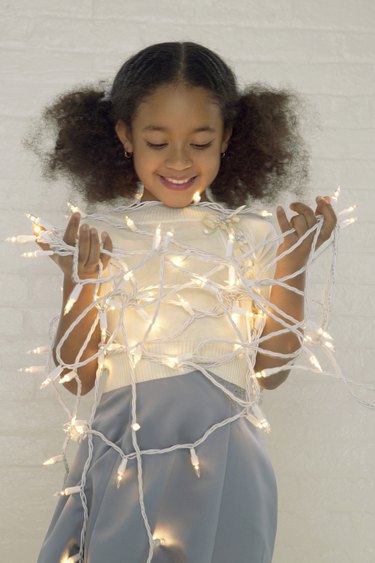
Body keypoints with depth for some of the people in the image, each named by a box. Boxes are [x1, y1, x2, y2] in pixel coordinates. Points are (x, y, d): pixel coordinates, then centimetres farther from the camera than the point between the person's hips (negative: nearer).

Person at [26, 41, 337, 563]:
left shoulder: (252, 236, 4)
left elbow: (271, 370, 3)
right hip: (125, 455, 0)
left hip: (224, 457, 0)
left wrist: (293, 264, -4)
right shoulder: (98, 238, 3)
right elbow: (75, 377, 2)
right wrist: (80, 282, -11)